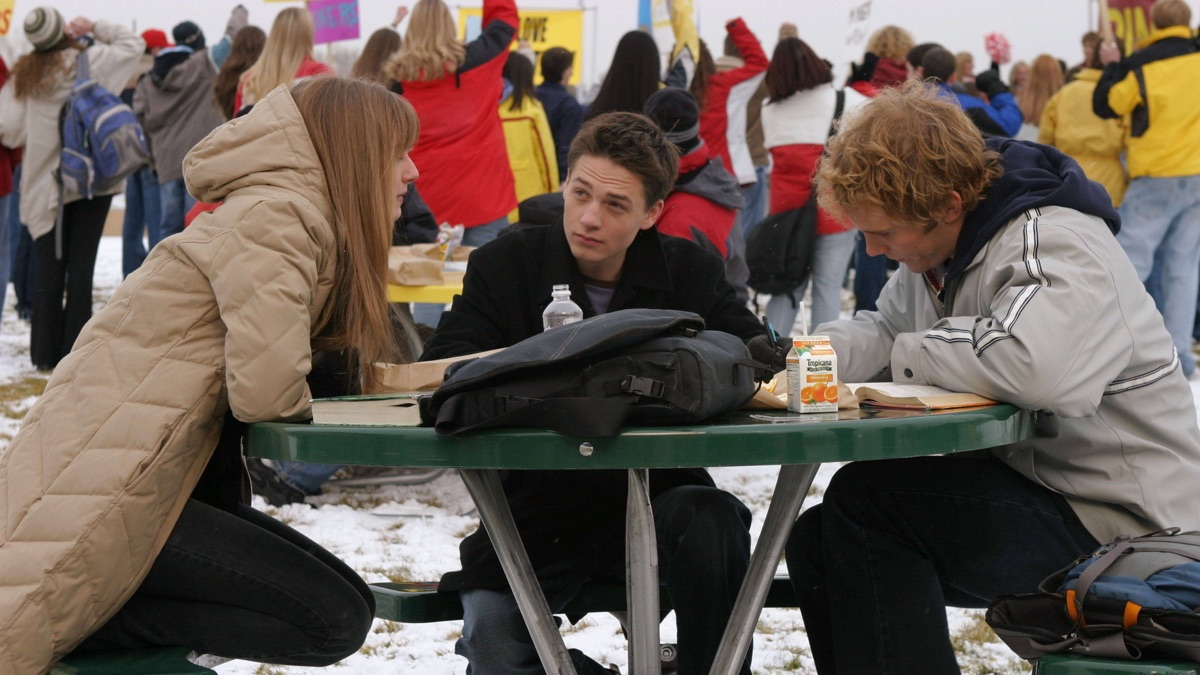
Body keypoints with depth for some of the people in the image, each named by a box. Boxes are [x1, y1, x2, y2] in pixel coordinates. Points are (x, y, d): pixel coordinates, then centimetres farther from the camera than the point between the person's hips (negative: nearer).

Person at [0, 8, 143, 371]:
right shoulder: (92, 62, -7)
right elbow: (133, 44, 5)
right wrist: (95, 27, 8)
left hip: (44, 184, 2)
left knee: (49, 267, 9)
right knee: (81, 266, 2)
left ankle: (45, 353, 12)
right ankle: (75, 352, 2)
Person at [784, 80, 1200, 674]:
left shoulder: (1055, 248, -21)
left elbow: (1037, 365, -40)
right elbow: (884, 329, 20)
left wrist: (911, 356, -20)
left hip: (1116, 523, -10)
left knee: (864, 497, -22)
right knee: (815, 541, 3)